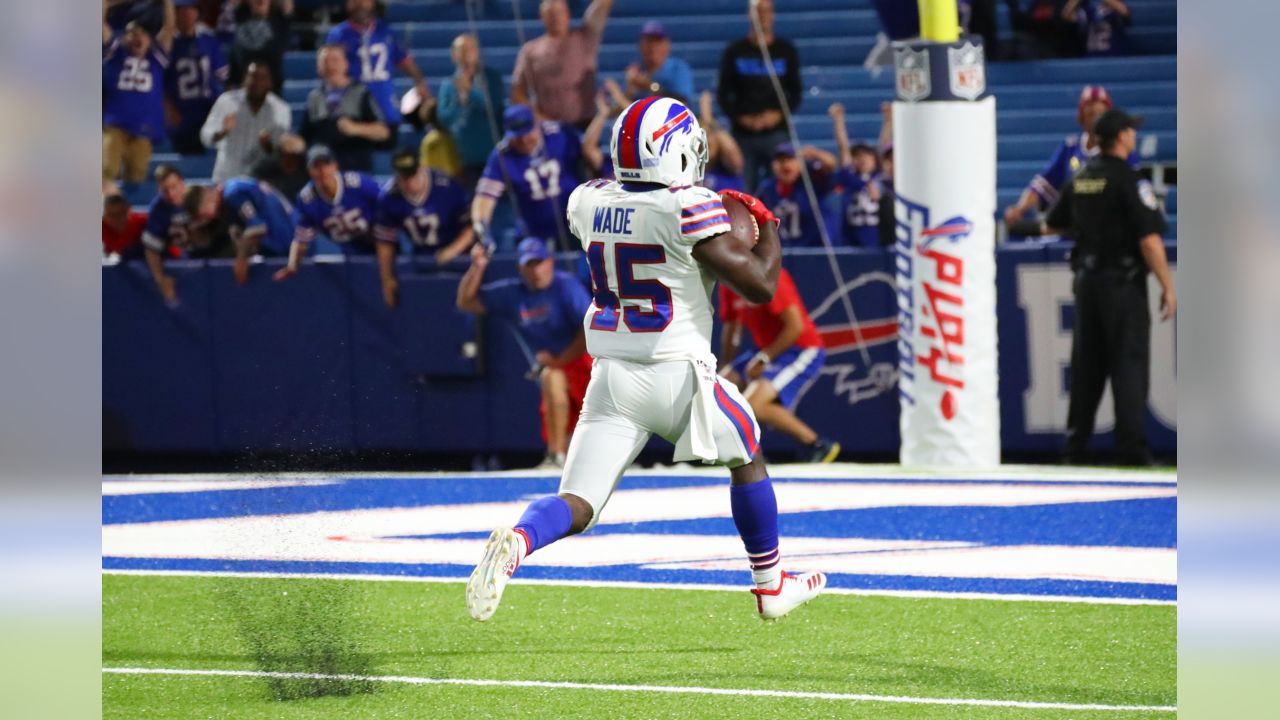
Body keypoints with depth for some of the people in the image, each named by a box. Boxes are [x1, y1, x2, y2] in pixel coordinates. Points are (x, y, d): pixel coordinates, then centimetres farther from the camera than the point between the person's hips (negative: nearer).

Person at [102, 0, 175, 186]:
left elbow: (169, 27, 4)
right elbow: (101, 23, 5)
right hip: (115, 126, -2)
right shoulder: (116, 52, 9)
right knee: (108, 171, -19)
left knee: (136, 178, 3)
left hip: (143, 130, 2)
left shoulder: (156, 57, 11)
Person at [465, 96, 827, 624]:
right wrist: (768, 227, 5)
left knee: (576, 507, -1)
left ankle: (518, 540, -33)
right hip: (678, 376, -4)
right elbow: (760, 285, -13)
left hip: (610, 379, 4)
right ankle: (771, 585, 33)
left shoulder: (588, 203, 3)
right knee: (747, 459, 24)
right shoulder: (689, 210, -15)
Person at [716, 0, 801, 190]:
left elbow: (795, 93, 7)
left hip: (777, 133, -1)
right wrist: (740, 118, -9)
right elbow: (723, 94, 7)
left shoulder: (786, 50, 8)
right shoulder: (735, 52, 8)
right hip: (743, 134, 1)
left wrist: (778, 114, -10)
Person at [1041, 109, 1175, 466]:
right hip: (1123, 282, -6)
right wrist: (1167, 287, -13)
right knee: (1129, 364, -5)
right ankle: (1131, 449, -10)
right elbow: (1149, 238, -19)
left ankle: (1075, 445, 14)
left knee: (1086, 366, 12)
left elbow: (1052, 226, 19)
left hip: (1087, 279, 6)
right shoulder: (1129, 181, -14)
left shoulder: (1079, 179, 7)